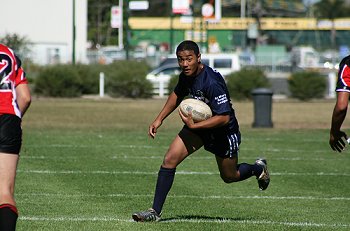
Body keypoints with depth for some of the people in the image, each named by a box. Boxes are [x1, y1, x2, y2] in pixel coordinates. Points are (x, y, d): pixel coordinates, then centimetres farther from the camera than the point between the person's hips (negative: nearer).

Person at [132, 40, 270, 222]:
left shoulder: (212, 82, -33)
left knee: (229, 177, 14)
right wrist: (159, 119, 8)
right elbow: (177, 94, 13)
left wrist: (193, 126, -34)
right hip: (197, 124, 6)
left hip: (223, 132, -6)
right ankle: (155, 212, -8)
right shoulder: (186, 75, -10)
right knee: (169, 160, -12)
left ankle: (258, 168, 47)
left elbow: (224, 117, -33)